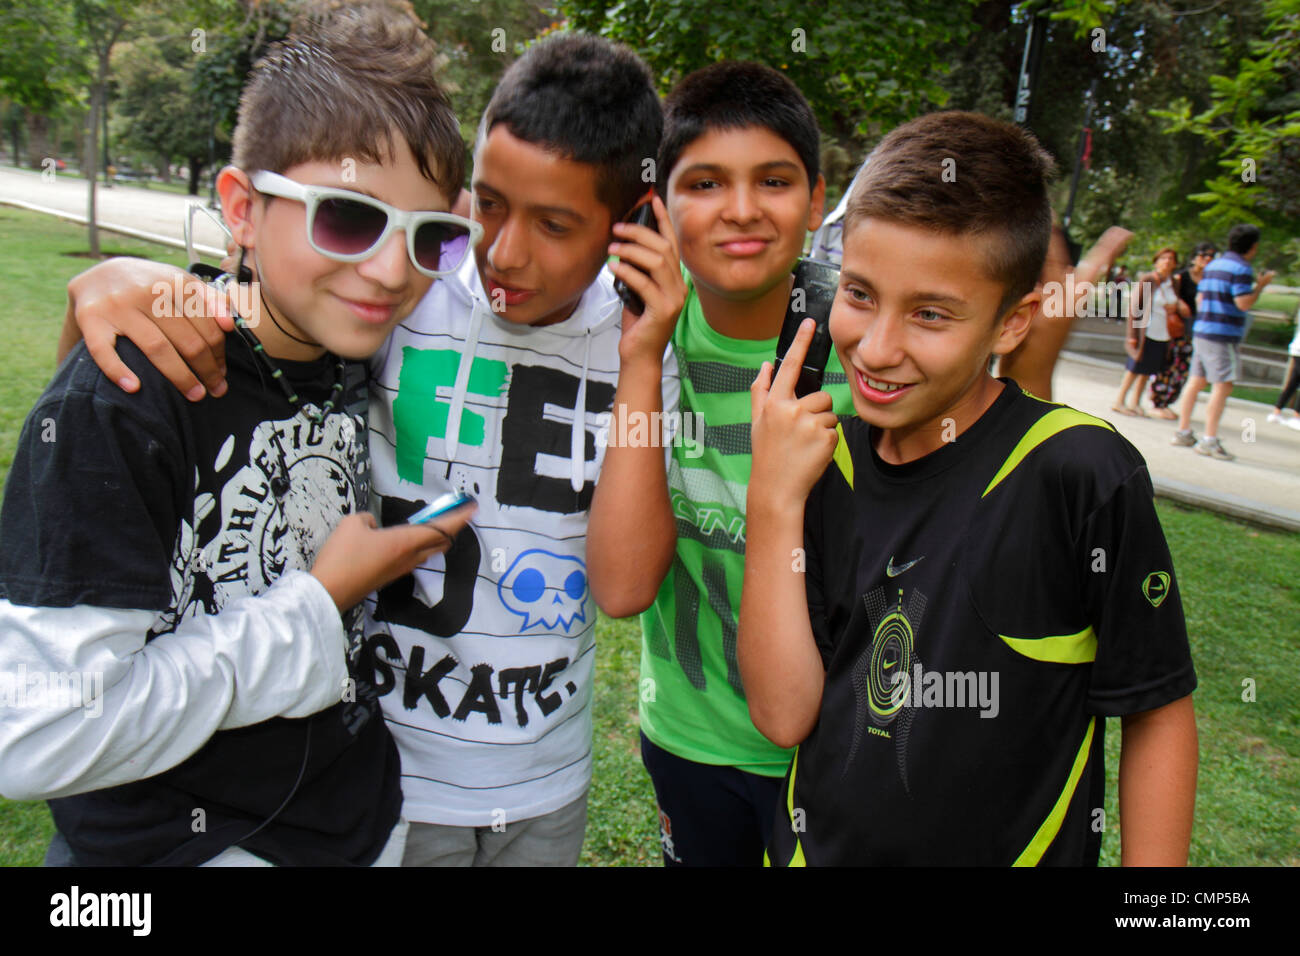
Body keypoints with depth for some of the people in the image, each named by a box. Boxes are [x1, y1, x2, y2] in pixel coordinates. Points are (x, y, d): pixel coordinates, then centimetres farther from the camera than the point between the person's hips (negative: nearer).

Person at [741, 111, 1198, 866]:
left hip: (1013, 848, -3)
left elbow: (1158, 713, -10)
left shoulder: (1083, 473, -20)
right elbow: (783, 713, -14)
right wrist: (773, 500, -20)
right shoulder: (822, 461, -8)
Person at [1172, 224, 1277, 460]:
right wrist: (1261, 284, -5)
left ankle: (1183, 432, 16)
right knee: (1223, 386, -6)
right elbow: (1243, 303, -17)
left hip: (1201, 331, 9)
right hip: (1222, 336, -9)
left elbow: (1200, 299, 18)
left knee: (1196, 382, 12)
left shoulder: (1213, 265, 14)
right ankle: (1209, 441, -7)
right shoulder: (1241, 268, -11)